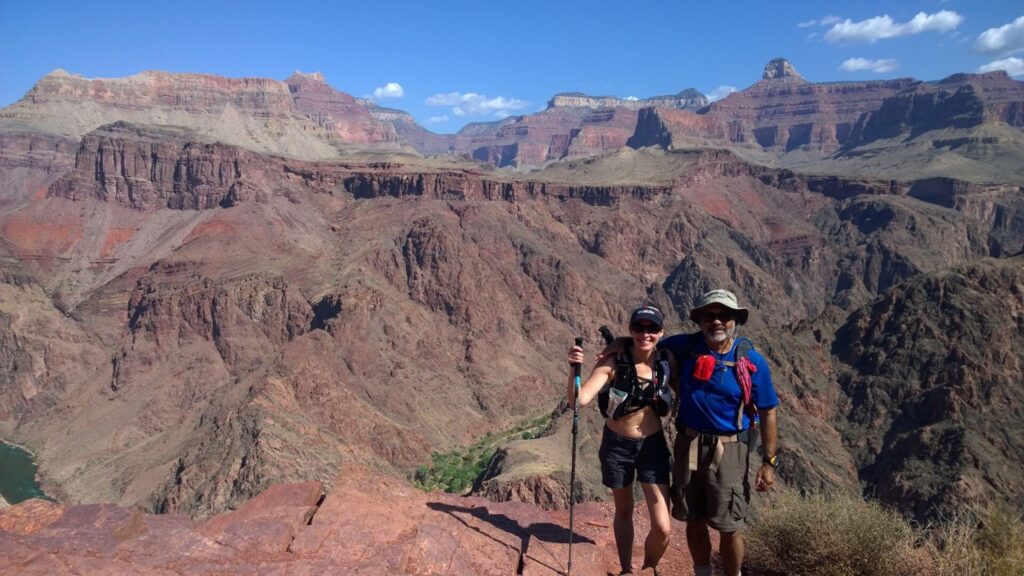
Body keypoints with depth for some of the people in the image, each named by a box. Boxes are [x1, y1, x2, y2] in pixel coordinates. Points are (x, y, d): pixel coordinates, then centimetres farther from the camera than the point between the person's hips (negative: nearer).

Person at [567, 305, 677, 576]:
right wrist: (574, 369, -39)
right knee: (624, 512, 19)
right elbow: (579, 400, -24)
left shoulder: (666, 364, -10)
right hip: (617, 445, -1)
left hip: (653, 446, 1)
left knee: (663, 528, -3)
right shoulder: (614, 362, -17)